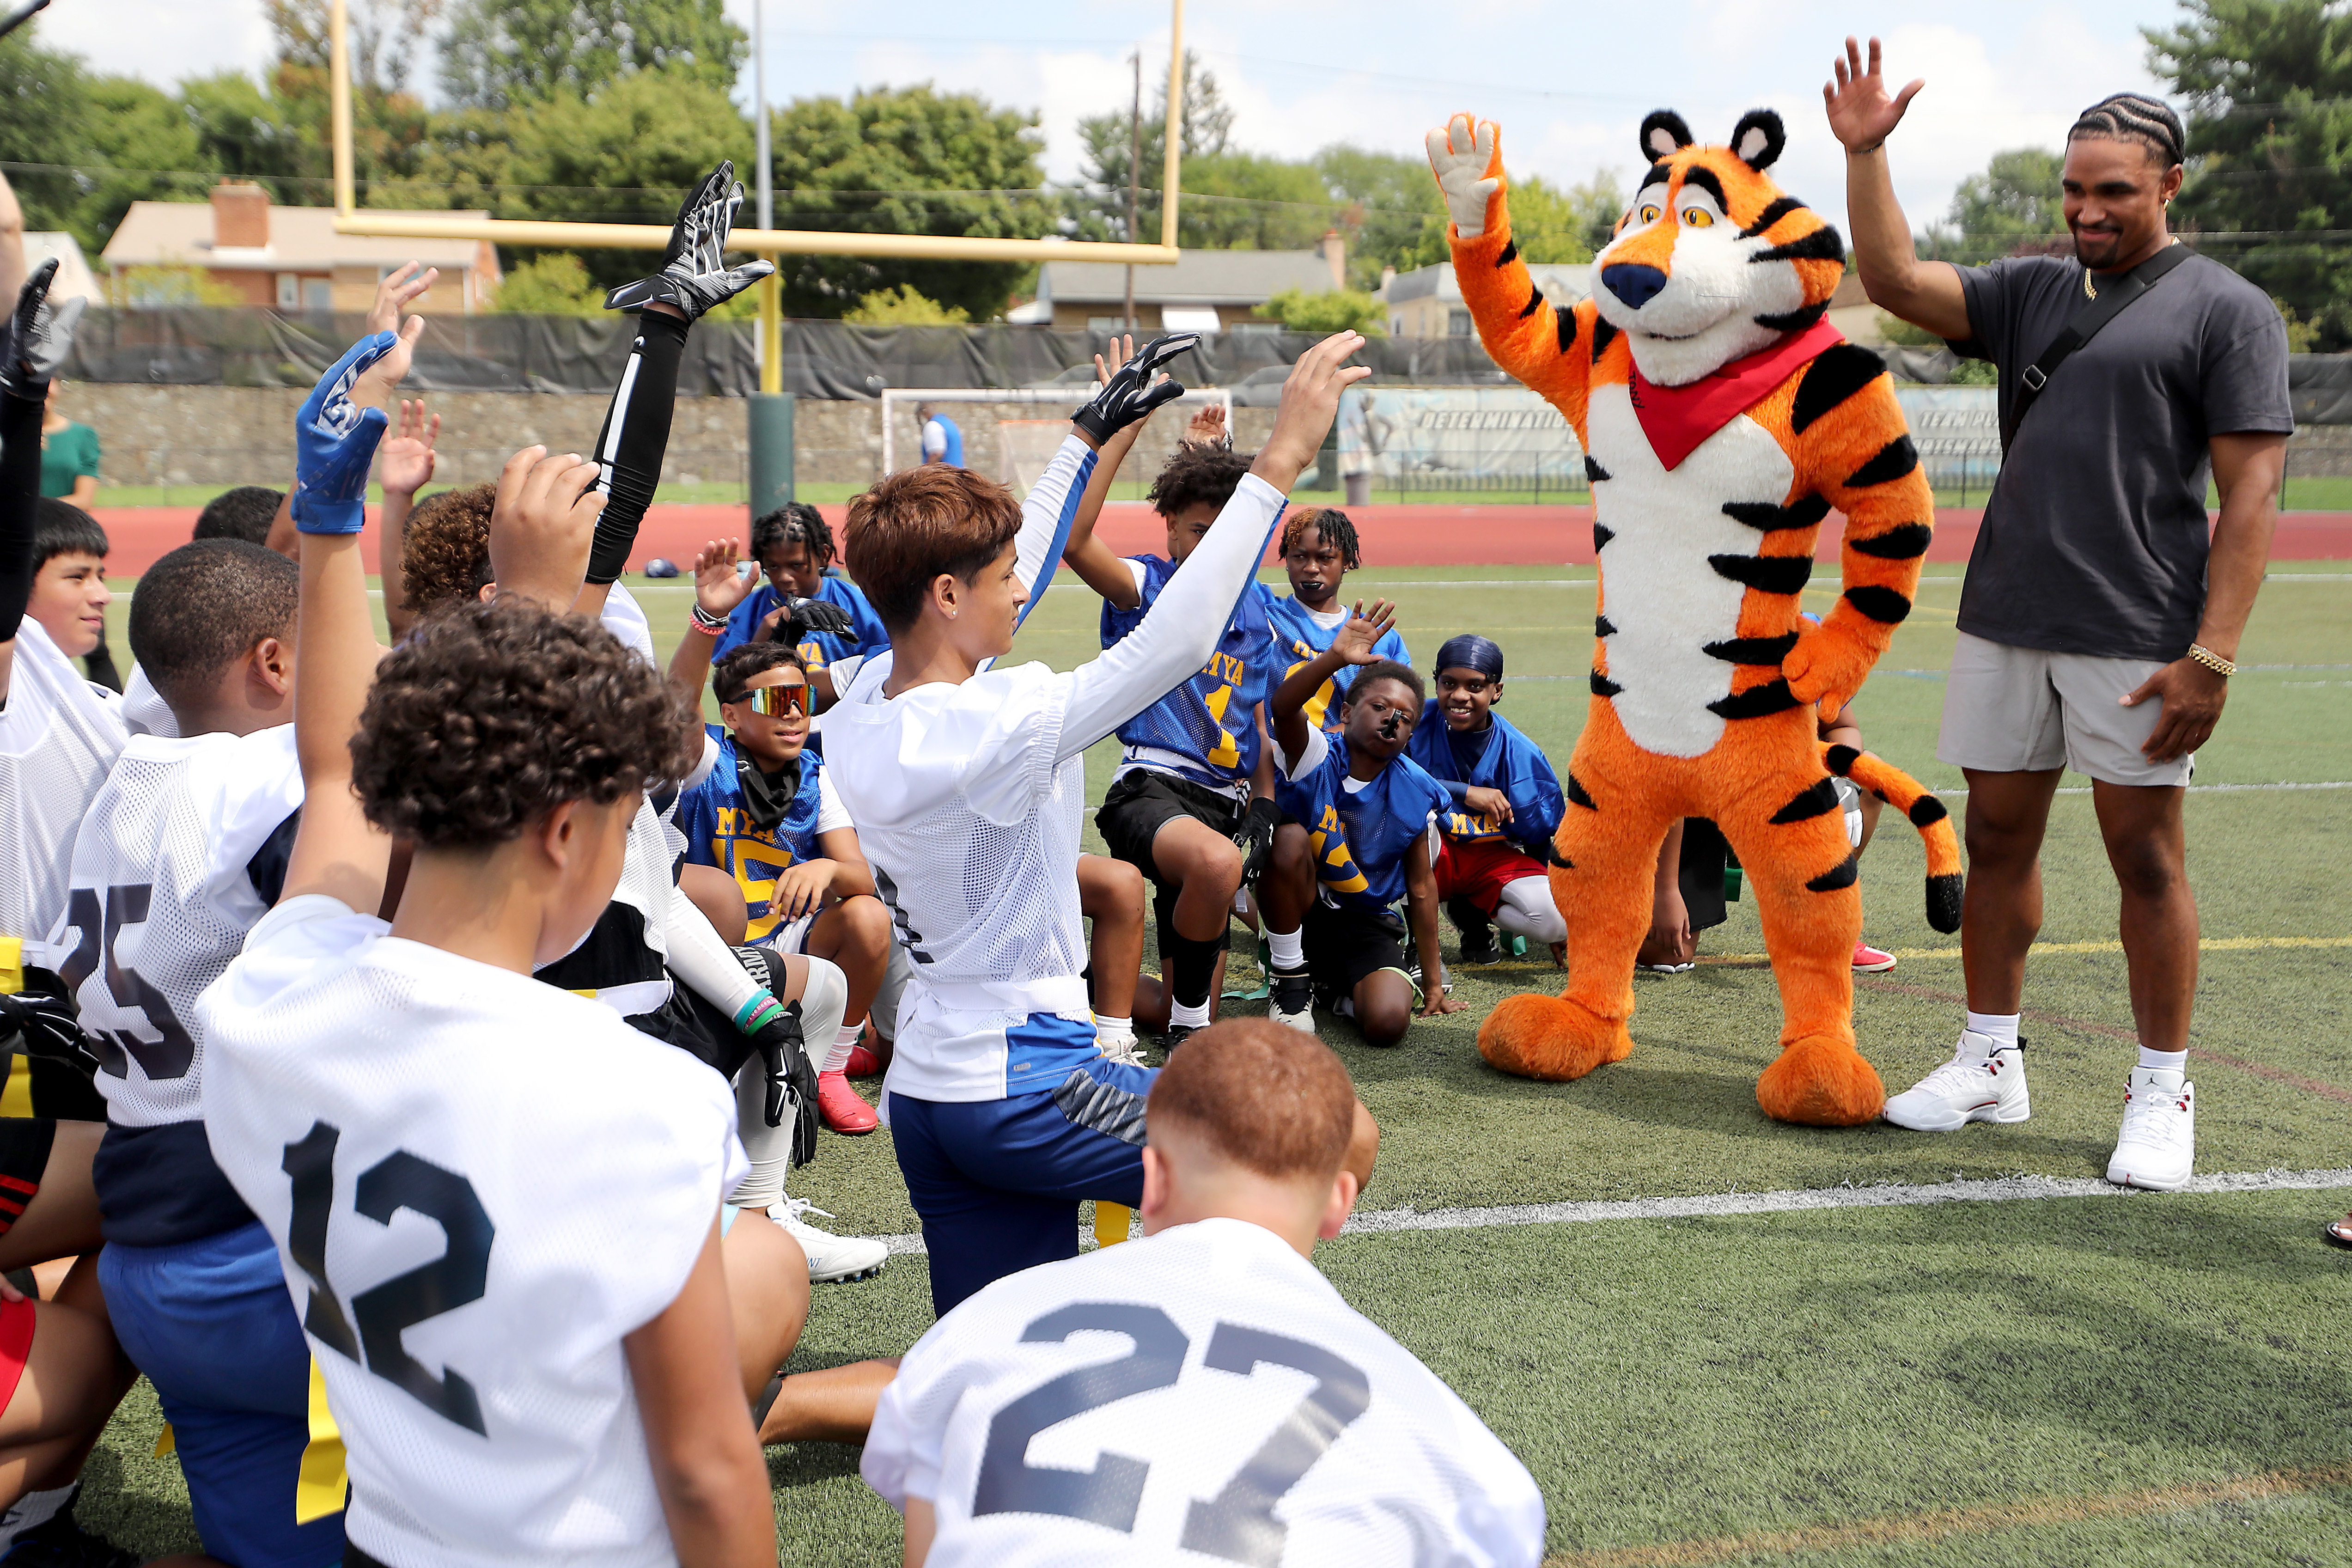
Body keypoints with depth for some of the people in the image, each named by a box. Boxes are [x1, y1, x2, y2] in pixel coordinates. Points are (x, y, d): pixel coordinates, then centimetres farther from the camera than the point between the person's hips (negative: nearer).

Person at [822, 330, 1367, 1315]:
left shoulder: (862, 708, 2)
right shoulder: (989, 727, -23)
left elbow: (1001, 584, 16)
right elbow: (1176, 640, -26)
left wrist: (1090, 434, 22)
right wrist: (1282, 459, -23)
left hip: (925, 1088, 9)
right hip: (1021, 1092, -9)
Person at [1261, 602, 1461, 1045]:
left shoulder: (1416, 794, -7)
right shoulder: (1317, 756, -15)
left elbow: (1421, 885, 1)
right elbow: (1283, 707, -38)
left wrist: (1433, 982, 4)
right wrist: (1334, 658, -56)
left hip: (1368, 922, 1)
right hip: (1300, 908, -1)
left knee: (1388, 1022, -27)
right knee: (1289, 838, -33)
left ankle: (1335, 989, 12)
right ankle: (1292, 979, -12)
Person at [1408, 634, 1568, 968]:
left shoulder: (1521, 753, -9)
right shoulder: (1418, 724, -12)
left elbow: (1540, 839, -1)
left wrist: (1554, 928, 1)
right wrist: (1465, 792, -28)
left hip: (1492, 858, 2)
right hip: (1432, 854, -1)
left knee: (1557, 920, -27)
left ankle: (1470, 911, 7)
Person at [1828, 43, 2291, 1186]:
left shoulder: (2226, 310, -2)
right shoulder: (2031, 292, 14)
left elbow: (2250, 493, -7)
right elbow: (1895, 283, 6)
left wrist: (2210, 655, -15)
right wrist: (1865, 156, -6)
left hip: (2136, 638, -5)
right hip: (2005, 620, 5)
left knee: (2146, 857, 1)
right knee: (1998, 839, 10)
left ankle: (2162, 1094, 14)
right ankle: (1990, 1063, 24)